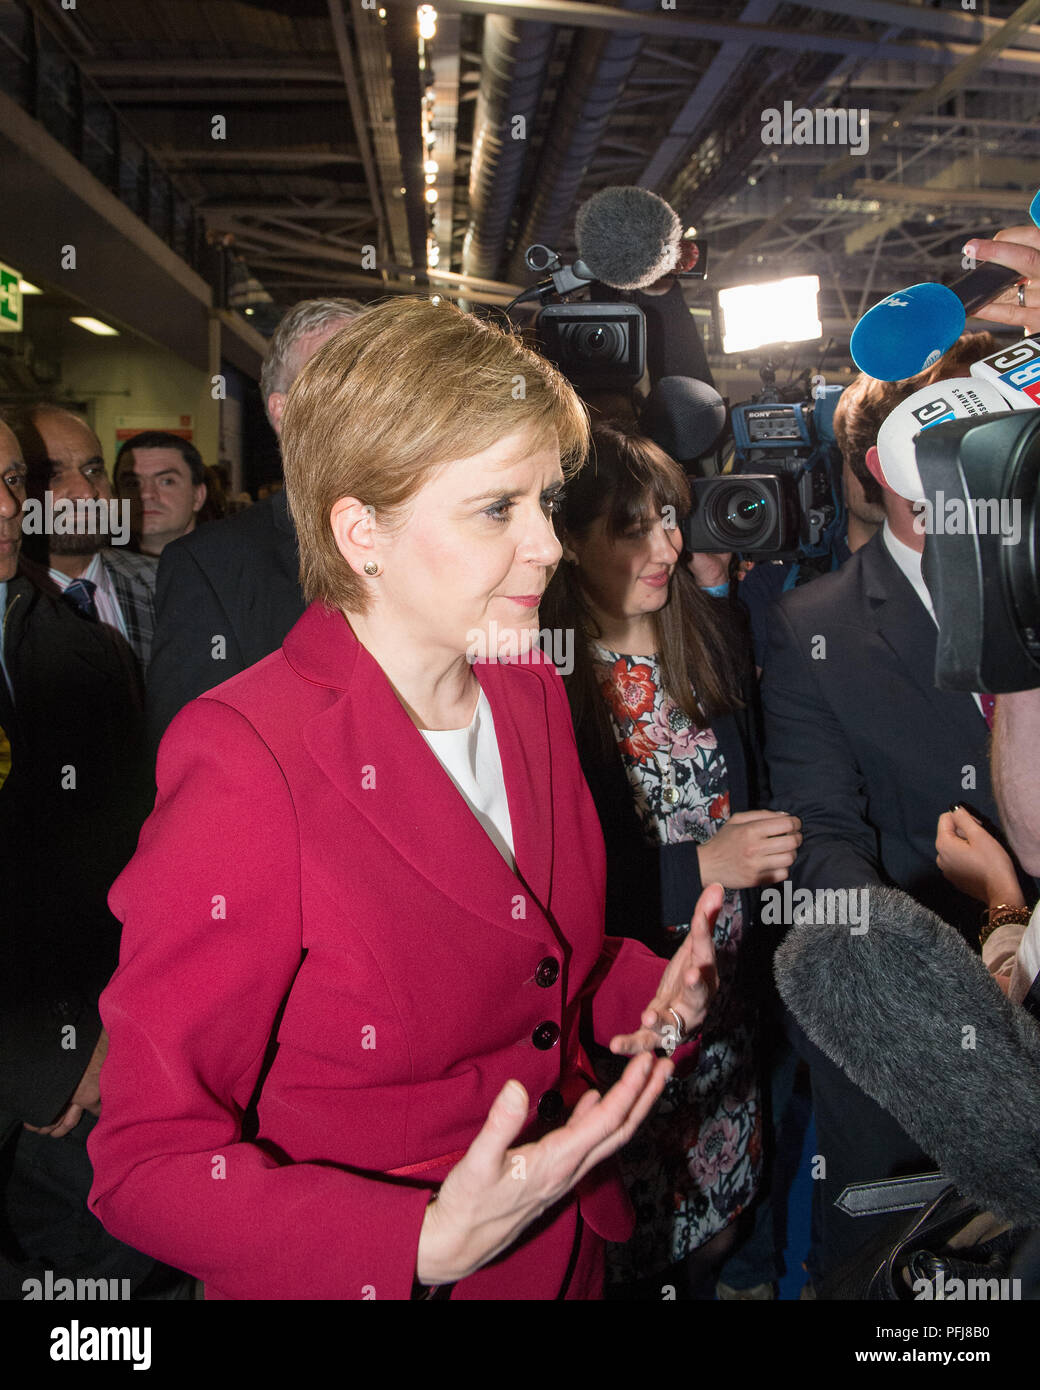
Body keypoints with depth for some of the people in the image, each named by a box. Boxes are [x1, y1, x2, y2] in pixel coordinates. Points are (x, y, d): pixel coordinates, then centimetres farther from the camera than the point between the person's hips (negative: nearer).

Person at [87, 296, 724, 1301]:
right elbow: (149, 1159, -22)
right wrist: (427, 1246, -33)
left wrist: (653, 990, -12)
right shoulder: (245, 770, -27)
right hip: (377, 1278, -6)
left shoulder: (529, 692, -4)